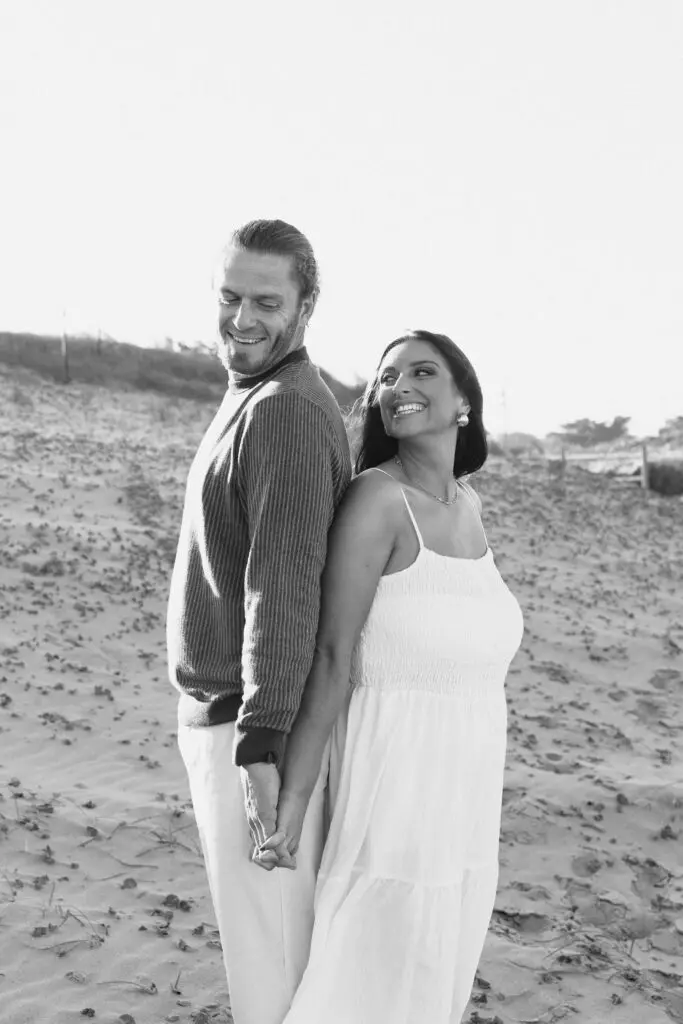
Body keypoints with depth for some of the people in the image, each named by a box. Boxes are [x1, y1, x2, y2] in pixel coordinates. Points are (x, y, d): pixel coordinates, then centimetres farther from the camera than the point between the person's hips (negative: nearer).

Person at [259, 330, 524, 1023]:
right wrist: (291, 795, -18)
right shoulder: (376, 496, -16)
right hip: (392, 788, -7)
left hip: (463, 802, 7)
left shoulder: (467, 504, 6)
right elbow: (332, 656, -18)